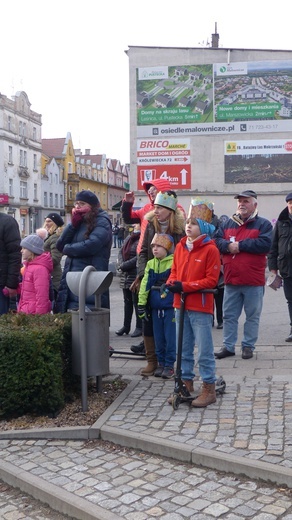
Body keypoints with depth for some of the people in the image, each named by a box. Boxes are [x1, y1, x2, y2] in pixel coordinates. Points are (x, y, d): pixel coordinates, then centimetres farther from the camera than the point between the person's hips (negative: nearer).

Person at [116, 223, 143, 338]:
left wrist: (124, 265, -14)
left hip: (136, 276, -8)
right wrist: (121, 264, -4)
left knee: (137, 302, 0)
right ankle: (126, 326, 22)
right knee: (127, 301, 14)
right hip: (125, 276, 8)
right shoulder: (129, 237, 14)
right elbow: (121, 251, 14)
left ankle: (139, 327, 10)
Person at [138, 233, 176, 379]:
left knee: (170, 337, 2)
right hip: (155, 307, 5)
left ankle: (169, 365, 13)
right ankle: (161, 363, 24)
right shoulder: (151, 264, 9)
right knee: (158, 338, 12)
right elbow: (145, 284, 8)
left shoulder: (174, 263, -9)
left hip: (170, 306, -5)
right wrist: (141, 304, 4)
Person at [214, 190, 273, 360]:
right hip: (231, 280, 4)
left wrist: (239, 245, -14)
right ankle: (228, 346, 18)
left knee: (252, 316, 7)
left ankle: (248, 346, 19)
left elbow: (265, 244, -16)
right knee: (229, 315, 9)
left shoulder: (263, 224, -1)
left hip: (254, 281, -4)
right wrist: (228, 245, -17)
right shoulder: (228, 223, 13)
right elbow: (216, 240, 4)